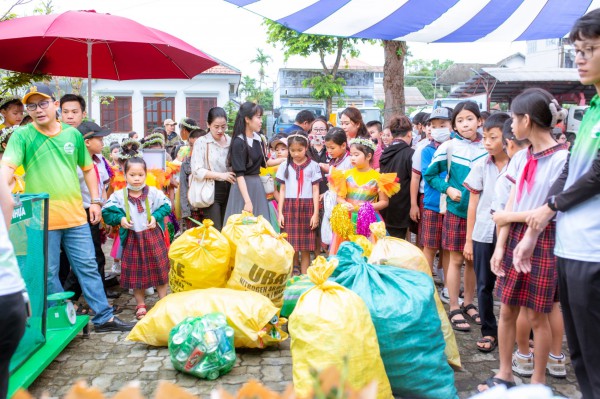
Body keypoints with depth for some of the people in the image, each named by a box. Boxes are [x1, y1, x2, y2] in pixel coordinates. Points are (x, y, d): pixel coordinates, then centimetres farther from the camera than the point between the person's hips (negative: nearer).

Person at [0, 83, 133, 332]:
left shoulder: (73, 134, 8)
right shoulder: (22, 136, -1)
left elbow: (88, 168, 16)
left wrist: (95, 201, 10)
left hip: (76, 216, 2)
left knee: (88, 267, 7)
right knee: (49, 274, 7)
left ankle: (104, 318, 14)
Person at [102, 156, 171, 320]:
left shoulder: (153, 192, -4)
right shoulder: (119, 196, -4)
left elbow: (166, 206, 2)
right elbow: (107, 212, -1)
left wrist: (156, 216, -11)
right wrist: (119, 219, -15)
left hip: (153, 236, 0)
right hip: (132, 238, 0)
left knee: (159, 268, 8)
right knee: (136, 272, 8)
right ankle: (140, 305, 23)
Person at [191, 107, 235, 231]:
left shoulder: (231, 141, 7)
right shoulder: (201, 142, -5)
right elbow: (197, 170, -13)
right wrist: (221, 175, -18)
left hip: (228, 189, 5)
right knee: (215, 230, -6)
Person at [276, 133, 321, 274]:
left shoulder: (313, 165, 3)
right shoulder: (285, 166, 8)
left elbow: (315, 191, 3)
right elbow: (282, 190, 9)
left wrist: (316, 214, -3)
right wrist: (280, 213, 3)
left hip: (307, 208, -1)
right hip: (289, 208, 1)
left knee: (305, 247, 1)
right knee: (291, 246, 1)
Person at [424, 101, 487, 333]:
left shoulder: (487, 148, 0)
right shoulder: (449, 147, -5)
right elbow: (430, 175, 2)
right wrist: (448, 188, -11)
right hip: (456, 211, -2)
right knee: (456, 260, 4)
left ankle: (468, 304, 27)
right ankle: (454, 309, 13)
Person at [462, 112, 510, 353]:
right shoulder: (481, 166, 2)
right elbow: (473, 204, 5)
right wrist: (469, 240, 5)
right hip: (483, 234, 2)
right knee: (484, 285, 8)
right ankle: (489, 331, 21)